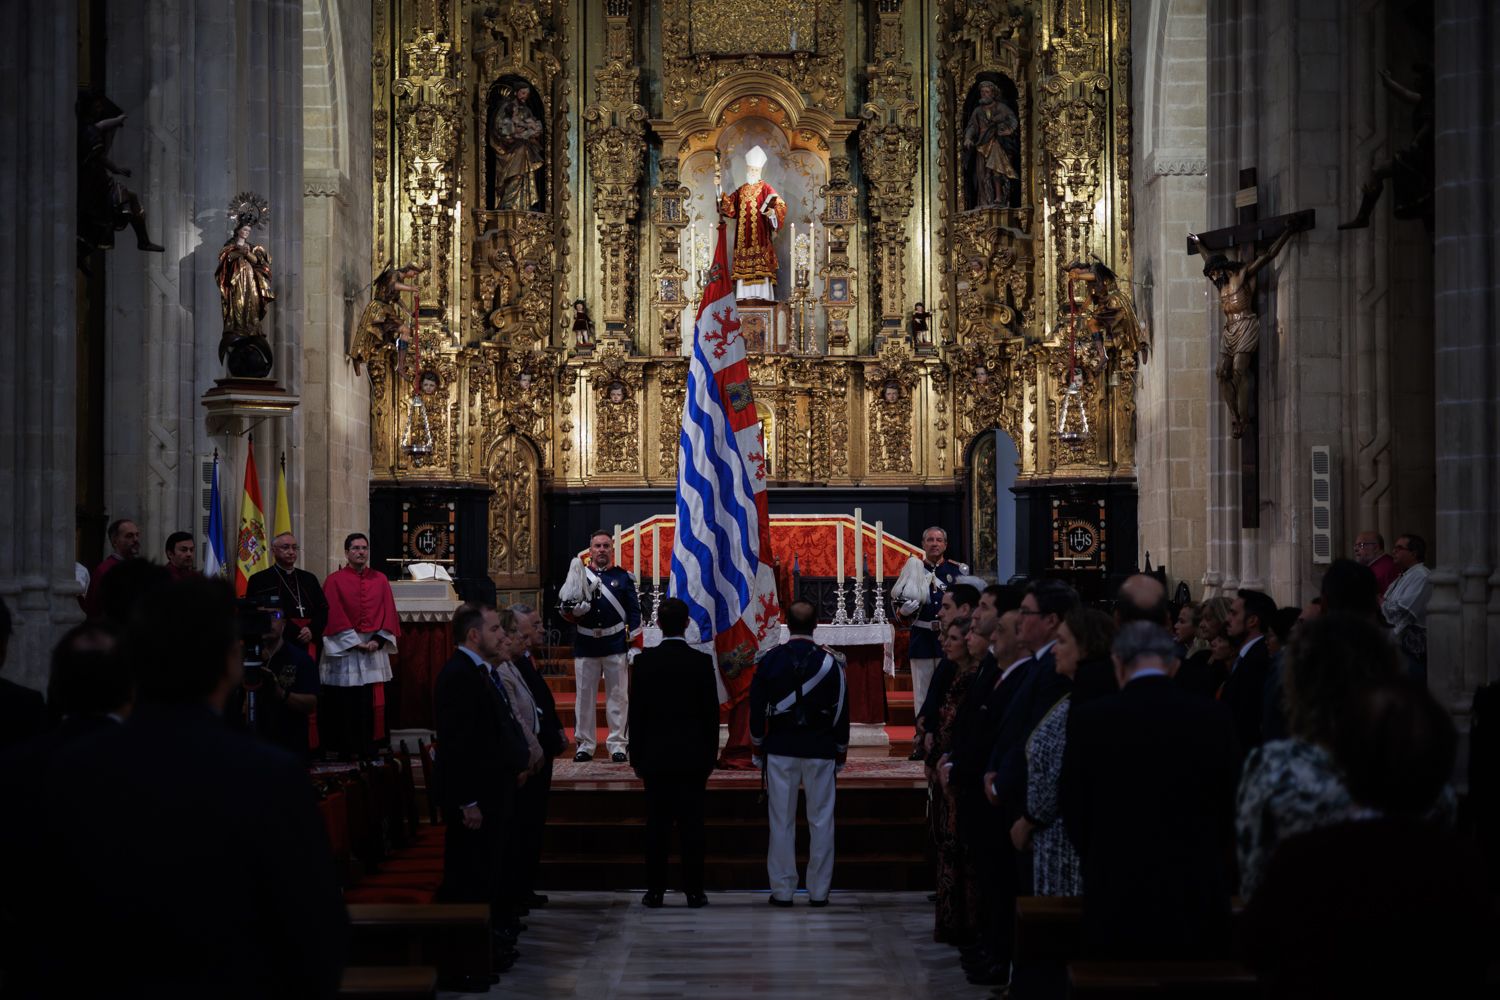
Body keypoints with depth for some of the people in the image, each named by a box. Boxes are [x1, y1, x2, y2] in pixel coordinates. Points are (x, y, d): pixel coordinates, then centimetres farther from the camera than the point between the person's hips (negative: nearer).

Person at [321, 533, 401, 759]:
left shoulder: (380, 580, 10)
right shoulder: (334, 580, 0)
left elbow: (388, 613, 5)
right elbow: (334, 616, -6)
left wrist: (378, 640, -10)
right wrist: (355, 642, -13)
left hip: (374, 648, 3)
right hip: (343, 649, -3)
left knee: (369, 702, 1)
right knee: (343, 702, -1)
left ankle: (365, 746, 7)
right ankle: (339, 748, 6)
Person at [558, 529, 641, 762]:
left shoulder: (623, 577, 7)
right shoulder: (578, 575, 8)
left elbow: (634, 613, 5)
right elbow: (566, 611, 7)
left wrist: (635, 645, -3)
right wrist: (571, 610, -17)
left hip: (616, 646, -1)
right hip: (585, 646, 1)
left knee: (618, 696, 2)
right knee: (585, 697, 4)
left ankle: (618, 744, 7)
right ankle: (585, 744, 11)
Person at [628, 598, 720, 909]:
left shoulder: (644, 661, -4)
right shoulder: (702, 662, -5)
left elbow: (636, 712, -1)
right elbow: (712, 713, -1)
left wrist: (637, 758, 7)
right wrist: (710, 757, 8)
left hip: (655, 756, 0)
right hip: (693, 756, 0)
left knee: (657, 825, 4)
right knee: (692, 824, 3)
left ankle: (655, 890, 6)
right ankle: (694, 891, 5)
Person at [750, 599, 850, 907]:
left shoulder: (769, 661, -2)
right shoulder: (830, 662, -3)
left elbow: (757, 708, 3)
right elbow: (841, 711, 1)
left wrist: (758, 747, 15)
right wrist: (841, 752, 11)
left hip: (780, 749, 1)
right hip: (820, 751, 0)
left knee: (781, 820, 5)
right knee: (821, 820, 5)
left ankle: (782, 890, 7)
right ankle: (819, 890, 6)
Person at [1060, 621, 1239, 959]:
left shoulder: (1088, 720, -6)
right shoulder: (1214, 718, -2)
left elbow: (1073, 813, 4)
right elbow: (1230, 808, 7)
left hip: (1116, 900, -1)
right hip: (1198, 899, 1)